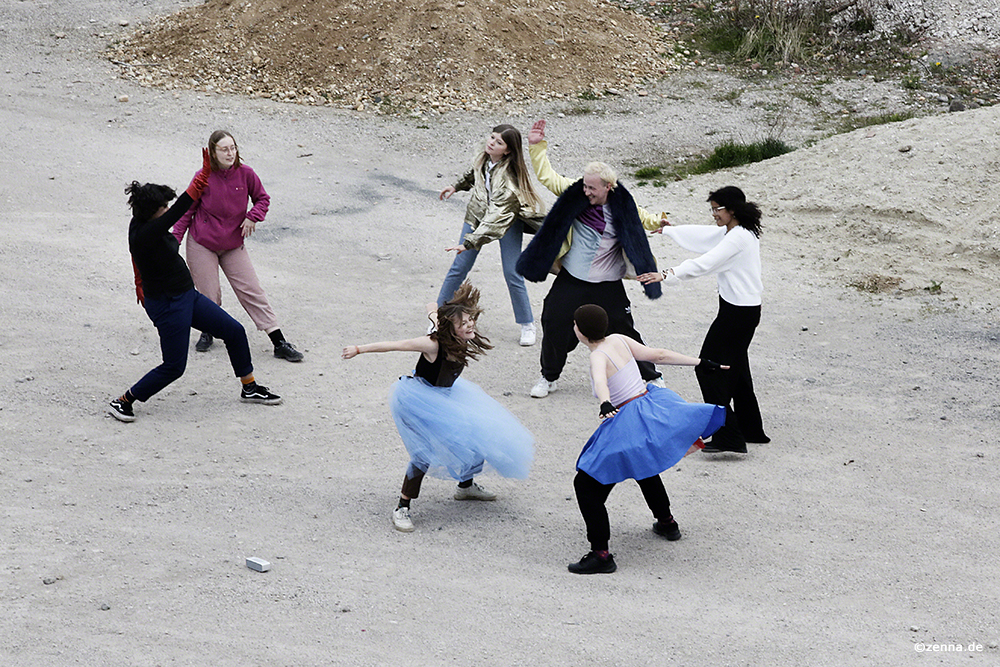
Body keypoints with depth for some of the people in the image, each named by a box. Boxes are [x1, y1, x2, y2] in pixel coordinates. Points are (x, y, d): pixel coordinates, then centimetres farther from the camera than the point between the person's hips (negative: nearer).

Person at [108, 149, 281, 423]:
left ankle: (249, 388, 28)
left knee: (234, 331, 12)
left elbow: (137, 257, 18)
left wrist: (141, 286, 33)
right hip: (168, 305, -10)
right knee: (174, 367, 0)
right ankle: (122, 402, 15)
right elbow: (182, 206, -38)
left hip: (186, 296, 10)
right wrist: (204, 174, -39)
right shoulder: (145, 236, -31)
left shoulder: (140, 225, -1)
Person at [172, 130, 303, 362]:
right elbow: (187, 209, -2)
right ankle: (207, 332, 32)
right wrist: (175, 238, -6)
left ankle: (279, 343, 2)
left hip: (233, 246, 2)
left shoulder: (245, 174, -8)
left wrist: (253, 217, -10)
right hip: (202, 245, -2)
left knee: (252, 291, 1)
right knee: (209, 295, 1)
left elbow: (263, 198, 8)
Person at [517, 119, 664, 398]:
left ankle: (651, 377, 22)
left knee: (623, 333, 3)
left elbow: (645, 220, 9)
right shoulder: (575, 194, -5)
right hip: (570, 281, 2)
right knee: (555, 326, 3)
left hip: (608, 288, -2)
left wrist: (660, 223, -12)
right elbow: (547, 176, 5)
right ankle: (549, 377, 26)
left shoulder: (623, 206, -9)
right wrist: (537, 146, -3)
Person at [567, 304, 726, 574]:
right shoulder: (619, 340, 5)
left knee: (586, 484, -6)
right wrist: (699, 363, 17)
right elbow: (658, 355, 10)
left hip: (628, 424, -9)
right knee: (642, 465, 38)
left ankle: (601, 555, -11)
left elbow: (600, 381, -38)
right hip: (652, 407, 9)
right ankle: (667, 522, 53)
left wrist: (606, 405, -57)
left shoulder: (599, 356, -17)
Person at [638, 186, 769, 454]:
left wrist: (667, 275, -31)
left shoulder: (738, 237, -18)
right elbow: (701, 235, 27)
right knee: (735, 369, 20)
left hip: (737, 313, -10)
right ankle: (751, 429, 30)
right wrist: (667, 229, 38)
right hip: (745, 310, 10)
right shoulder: (733, 232, 12)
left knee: (709, 369, -9)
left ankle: (728, 436, -13)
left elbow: (705, 263, -27)